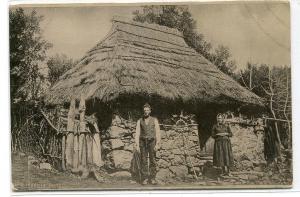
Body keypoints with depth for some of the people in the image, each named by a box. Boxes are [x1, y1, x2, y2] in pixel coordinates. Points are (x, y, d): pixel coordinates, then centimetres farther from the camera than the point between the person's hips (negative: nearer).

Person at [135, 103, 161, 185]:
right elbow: (137, 134, 2)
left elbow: (158, 133, -3)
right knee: (144, 161, -2)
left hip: (152, 143, -1)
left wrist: (157, 144, -13)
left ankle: (152, 179, 4)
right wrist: (137, 145, -7)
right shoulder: (139, 121, 6)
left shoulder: (154, 120, 2)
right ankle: (145, 179, 3)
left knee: (152, 161, -2)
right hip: (143, 143, 1)